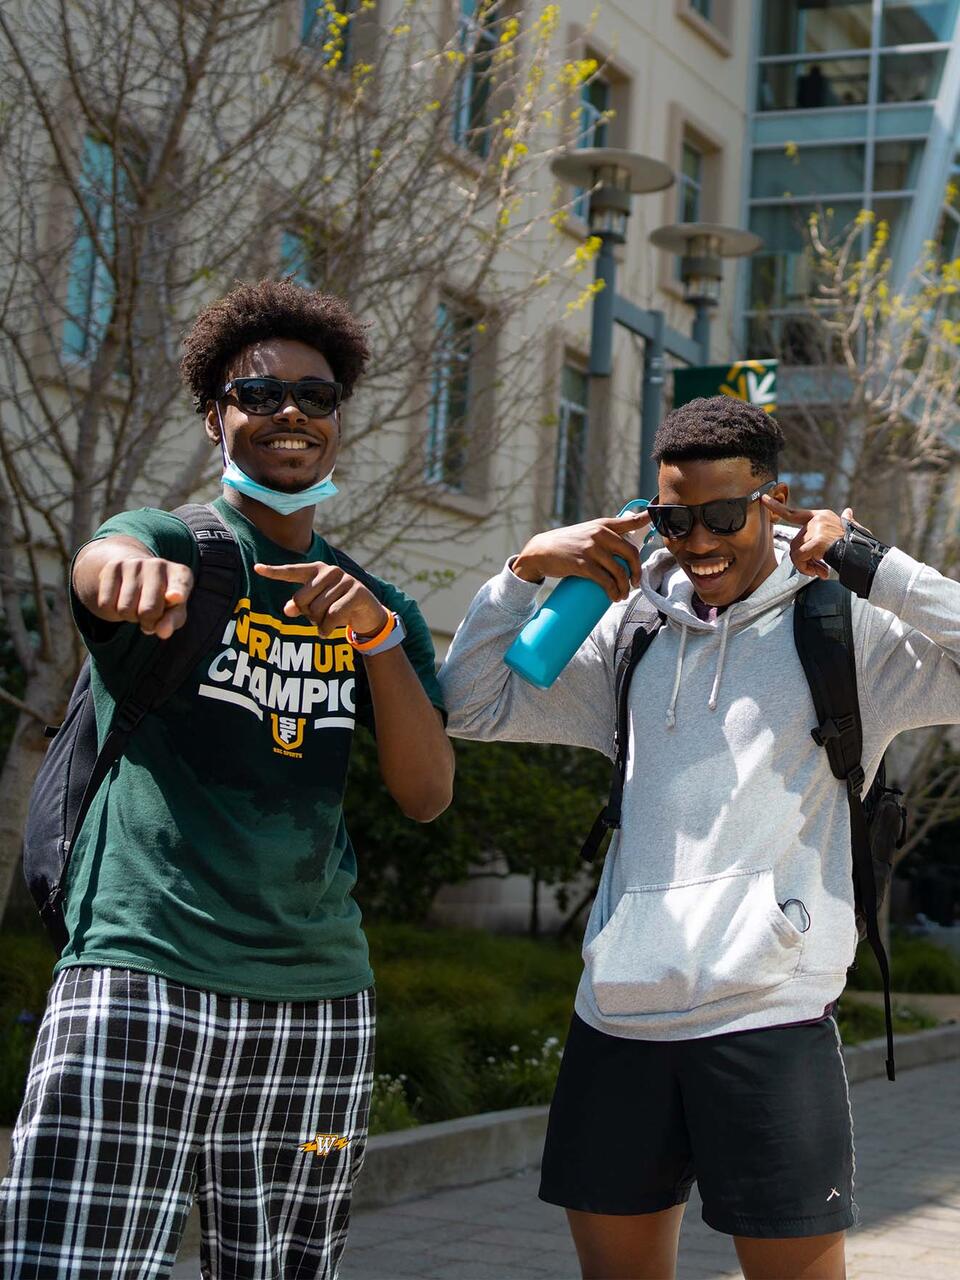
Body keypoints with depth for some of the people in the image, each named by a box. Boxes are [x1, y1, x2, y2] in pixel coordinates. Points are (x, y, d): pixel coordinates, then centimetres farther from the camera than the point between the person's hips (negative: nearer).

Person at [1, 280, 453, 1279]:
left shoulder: (377, 605, 16)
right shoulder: (171, 543, 3)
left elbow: (428, 795, 5)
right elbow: (100, 566, -23)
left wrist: (378, 632, -10)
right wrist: (136, 569, -48)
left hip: (316, 998, 5)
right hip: (142, 974, -4)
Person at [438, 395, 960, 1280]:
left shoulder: (843, 630, 2)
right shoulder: (636, 632, 14)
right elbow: (471, 707, 15)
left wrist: (859, 558, -12)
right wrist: (526, 569, 3)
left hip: (769, 1017, -4)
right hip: (618, 1017, 5)